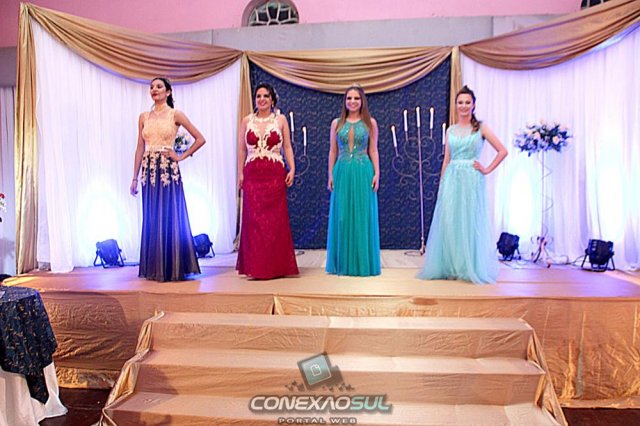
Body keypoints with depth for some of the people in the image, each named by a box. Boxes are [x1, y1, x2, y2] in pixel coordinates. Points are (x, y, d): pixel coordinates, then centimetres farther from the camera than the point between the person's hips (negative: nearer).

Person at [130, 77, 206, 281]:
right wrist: (134, 177, 7)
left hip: (168, 170, -4)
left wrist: (182, 156, -4)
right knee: (151, 219, 6)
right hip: (149, 171, 4)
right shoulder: (144, 117, 12)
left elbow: (200, 139, 0)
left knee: (171, 218, -2)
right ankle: (154, 268, 15)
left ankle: (172, 268, 7)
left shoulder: (175, 115, 1)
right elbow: (140, 148, 11)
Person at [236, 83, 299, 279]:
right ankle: (255, 267, 8)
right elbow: (242, 149, 10)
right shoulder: (246, 121, 11)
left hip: (275, 175, -1)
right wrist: (240, 173, 1)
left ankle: (276, 266, 10)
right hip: (252, 175, 1)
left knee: (276, 220, 0)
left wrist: (292, 169, -6)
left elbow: (287, 147, 6)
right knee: (253, 220, 0)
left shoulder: (280, 120, 8)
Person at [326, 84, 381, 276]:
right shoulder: (337, 123, 10)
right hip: (342, 172, 1)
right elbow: (333, 151, 10)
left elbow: (373, 151, 5)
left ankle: (363, 263, 13)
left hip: (363, 172, -1)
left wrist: (376, 174, -3)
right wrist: (330, 175, 4)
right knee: (341, 217, 3)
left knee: (363, 216, 1)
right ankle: (342, 263, 14)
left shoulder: (370, 123, 6)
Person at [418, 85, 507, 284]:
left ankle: (471, 269, 10)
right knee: (449, 223, 1)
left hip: (472, 180, -3)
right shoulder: (451, 130, 13)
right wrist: (441, 185, 8)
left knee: (470, 222, 0)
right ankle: (451, 268, 11)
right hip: (451, 179, 3)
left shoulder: (481, 128, 3)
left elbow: (502, 151, 2)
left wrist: (487, 169, -4)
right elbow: (446, 160, 13)